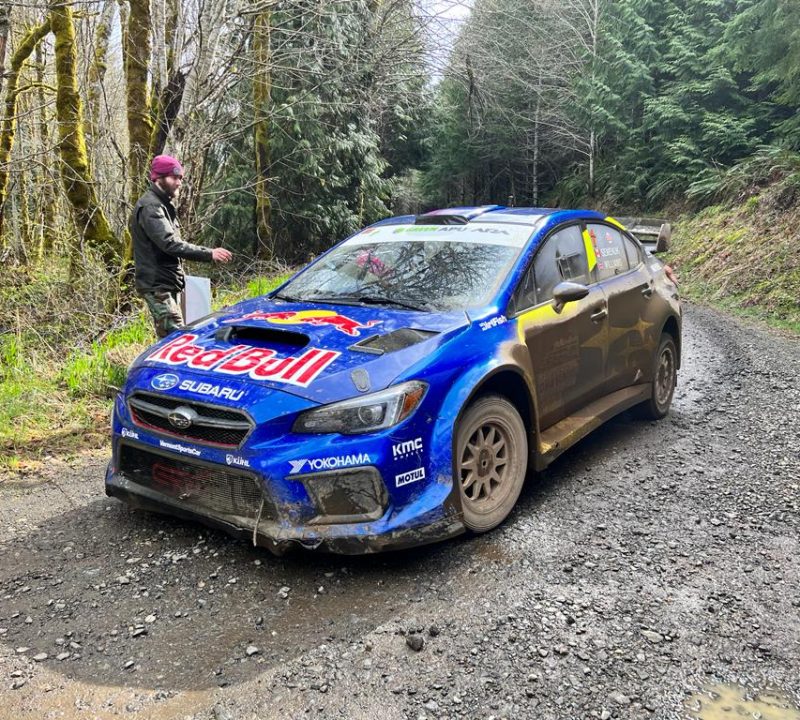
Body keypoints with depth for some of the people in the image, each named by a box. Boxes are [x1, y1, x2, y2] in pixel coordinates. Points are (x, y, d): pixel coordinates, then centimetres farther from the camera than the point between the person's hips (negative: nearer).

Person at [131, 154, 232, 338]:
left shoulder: (163, 204, 18)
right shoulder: (150, 206, -16)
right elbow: (170, 244, -27)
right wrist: (209, 254, -30)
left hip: (168, 284, 10)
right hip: (157, 285, -10)